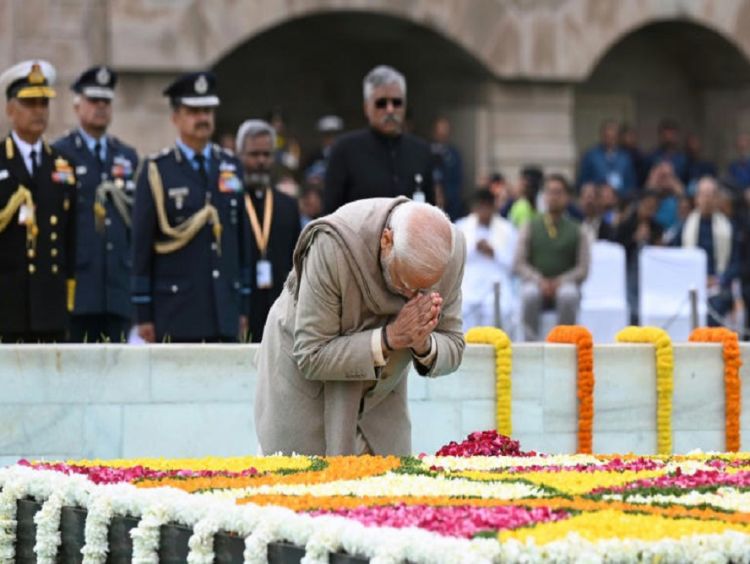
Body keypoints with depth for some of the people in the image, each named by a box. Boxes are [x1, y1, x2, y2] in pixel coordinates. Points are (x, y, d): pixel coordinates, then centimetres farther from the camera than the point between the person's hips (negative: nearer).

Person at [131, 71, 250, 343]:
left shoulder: (230, 166, 12)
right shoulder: (156, 172, -1)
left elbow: (241, 238, 15)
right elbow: (141, 246, -2)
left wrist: (242, 305, 12)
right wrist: (143, 315, -5)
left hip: (223, 309, 4)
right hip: (175, 313, -4)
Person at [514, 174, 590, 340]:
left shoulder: (576, 231, 12)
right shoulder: (530, 228, 14)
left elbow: (583, 269, 5)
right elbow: (519, 264, 6)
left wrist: (560, 281, -13)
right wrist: (539, 280, -12)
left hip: (564, 283, 0)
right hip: (536, 282, 0)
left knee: (569, 295, -37)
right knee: (530, 295, -36)